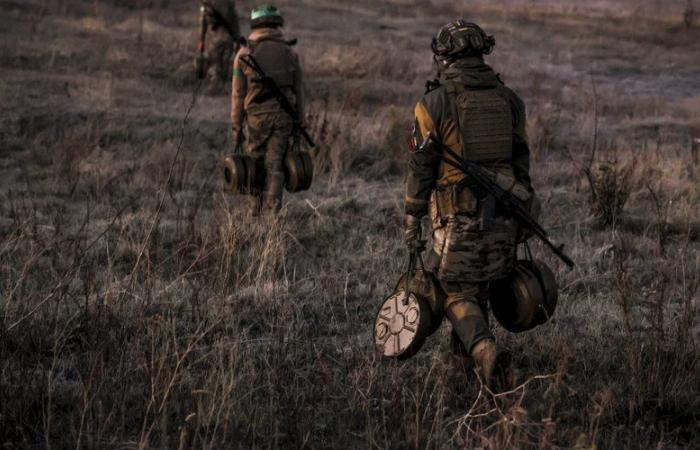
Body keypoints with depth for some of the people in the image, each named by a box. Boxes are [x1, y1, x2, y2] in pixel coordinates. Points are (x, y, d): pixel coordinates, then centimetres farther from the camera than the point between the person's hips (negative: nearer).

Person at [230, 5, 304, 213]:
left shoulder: (244, 53, -5)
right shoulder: (289, 52, 1)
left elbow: (238, 94, -4)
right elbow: (297, 90, 5)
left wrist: (236, 127, 2)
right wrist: (298, 122, 13)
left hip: (257, 116, -1)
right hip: (283, 115, 1)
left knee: (256, 163, 15)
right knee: (274, 166, 3)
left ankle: (258, 209, 19)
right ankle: (271, 212, -5)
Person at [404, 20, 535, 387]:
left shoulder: (435, 102, -8)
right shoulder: (508, 99, 6)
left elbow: (420, 166, -7)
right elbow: (521, 160, 11)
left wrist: (412, 219, -1)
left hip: (458, 216, -4)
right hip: (502, 217, 5)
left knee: (457, 293, 4)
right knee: (478, 289, 19)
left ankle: (484, 350, -18)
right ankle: (463, 357, 27)